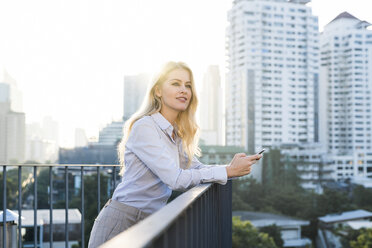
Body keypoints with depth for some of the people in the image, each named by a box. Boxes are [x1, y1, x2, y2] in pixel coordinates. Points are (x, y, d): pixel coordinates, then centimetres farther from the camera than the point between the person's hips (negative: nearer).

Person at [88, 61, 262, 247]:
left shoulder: (178, 134, 11)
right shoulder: (144, 127, -17)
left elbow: (196, 168, 7)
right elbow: (176, 179, -23)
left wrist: (232, 167, -10)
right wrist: (228, 171, -19)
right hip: (121, 223, -8)